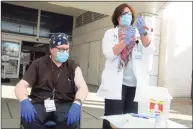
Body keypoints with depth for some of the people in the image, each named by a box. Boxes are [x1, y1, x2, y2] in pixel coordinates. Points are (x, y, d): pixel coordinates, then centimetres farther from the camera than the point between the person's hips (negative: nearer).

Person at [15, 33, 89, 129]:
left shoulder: (73, 67, 8)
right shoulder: (38, 64, 6)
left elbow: (83, 87, -4)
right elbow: (21, 86, 0)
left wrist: (76, 104, -28)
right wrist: (25, 102, -24)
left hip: (64, 105, 1)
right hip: (40, 103, 0)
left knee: (72, 120, -33)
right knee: (28, 118, -33)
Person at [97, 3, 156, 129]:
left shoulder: (140, 33, 15)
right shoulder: (110, 33, 9)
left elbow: (150, 50, -3)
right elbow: (109, 54, -9)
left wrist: (143, 32, -22)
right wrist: (125, 40, -25)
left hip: (136, 84, 2)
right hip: (116, 84, -2)